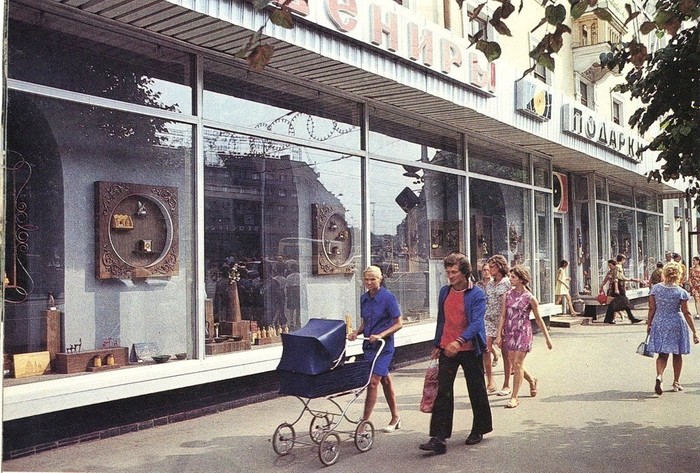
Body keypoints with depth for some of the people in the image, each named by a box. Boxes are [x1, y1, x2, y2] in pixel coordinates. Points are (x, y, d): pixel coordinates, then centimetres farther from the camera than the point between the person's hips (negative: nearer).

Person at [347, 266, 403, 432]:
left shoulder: (388, 298, -12)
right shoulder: (364, 298, 7)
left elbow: (398, 324, -10)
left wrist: (380, 335, -21)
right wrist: (357, 332, -3)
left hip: (383, 346, -7)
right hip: (369, 345, 7)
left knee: (373, 381, -12)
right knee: (385, 380, 16)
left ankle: (365, 421, -8)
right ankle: (396, 418, 28)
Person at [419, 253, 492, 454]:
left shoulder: (477, 295, -11)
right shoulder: (445, 292, 7)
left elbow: (476, 322, -22)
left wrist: (459, 341, -37)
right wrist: (437, 345, 18)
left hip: (470, 349, -4)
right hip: (447, 349, 4)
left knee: (476, 390, 12)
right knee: (443, 392, -4)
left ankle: (479, 430, 32)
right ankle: (438, 438, -5)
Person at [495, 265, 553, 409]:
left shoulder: (530, 298, -6)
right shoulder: (508, 295, 5)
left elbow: (538, 319, 2)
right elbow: (503, 316, 6)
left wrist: (547, 337, 4)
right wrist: (499, 335, 1)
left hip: (523, 333, -5)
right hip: (509, 332, 5)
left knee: (517, 364, -7)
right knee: (514, 363, 10)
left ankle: (514, 397, 2)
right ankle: (532, 381, 39)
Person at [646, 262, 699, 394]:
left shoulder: (655, 289, -5)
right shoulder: (681, 292, -10)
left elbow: (652, 309, -2)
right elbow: (686, 313, -7)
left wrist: (648, 324, 9)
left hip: (659, 324, 1)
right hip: (676, 324, -1)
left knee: (662, 354, 6)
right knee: (677, 355, 16)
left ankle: (659, 376, -20)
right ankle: (676, 382, 27)